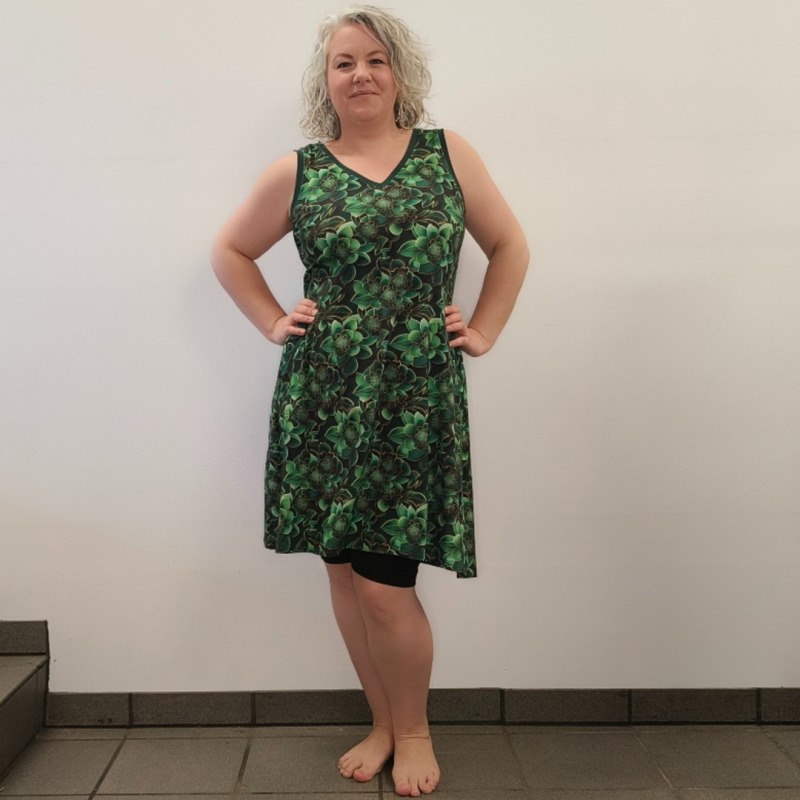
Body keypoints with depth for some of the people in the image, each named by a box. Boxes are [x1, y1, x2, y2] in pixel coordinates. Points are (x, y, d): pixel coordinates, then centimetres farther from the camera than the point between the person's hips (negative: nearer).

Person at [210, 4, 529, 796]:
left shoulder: (447, 154, 7)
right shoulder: (297, 173, 8)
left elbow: (509, 244, 15)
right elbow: (230, 250, 19)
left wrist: (483, 332, 6)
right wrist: (273, 322, 7)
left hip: (416, 398, -2)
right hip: (322, 397, 2)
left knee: (385, 586, -5)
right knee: (343, 571, 7)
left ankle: (414, 731, 23)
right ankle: (382, 723, 30)